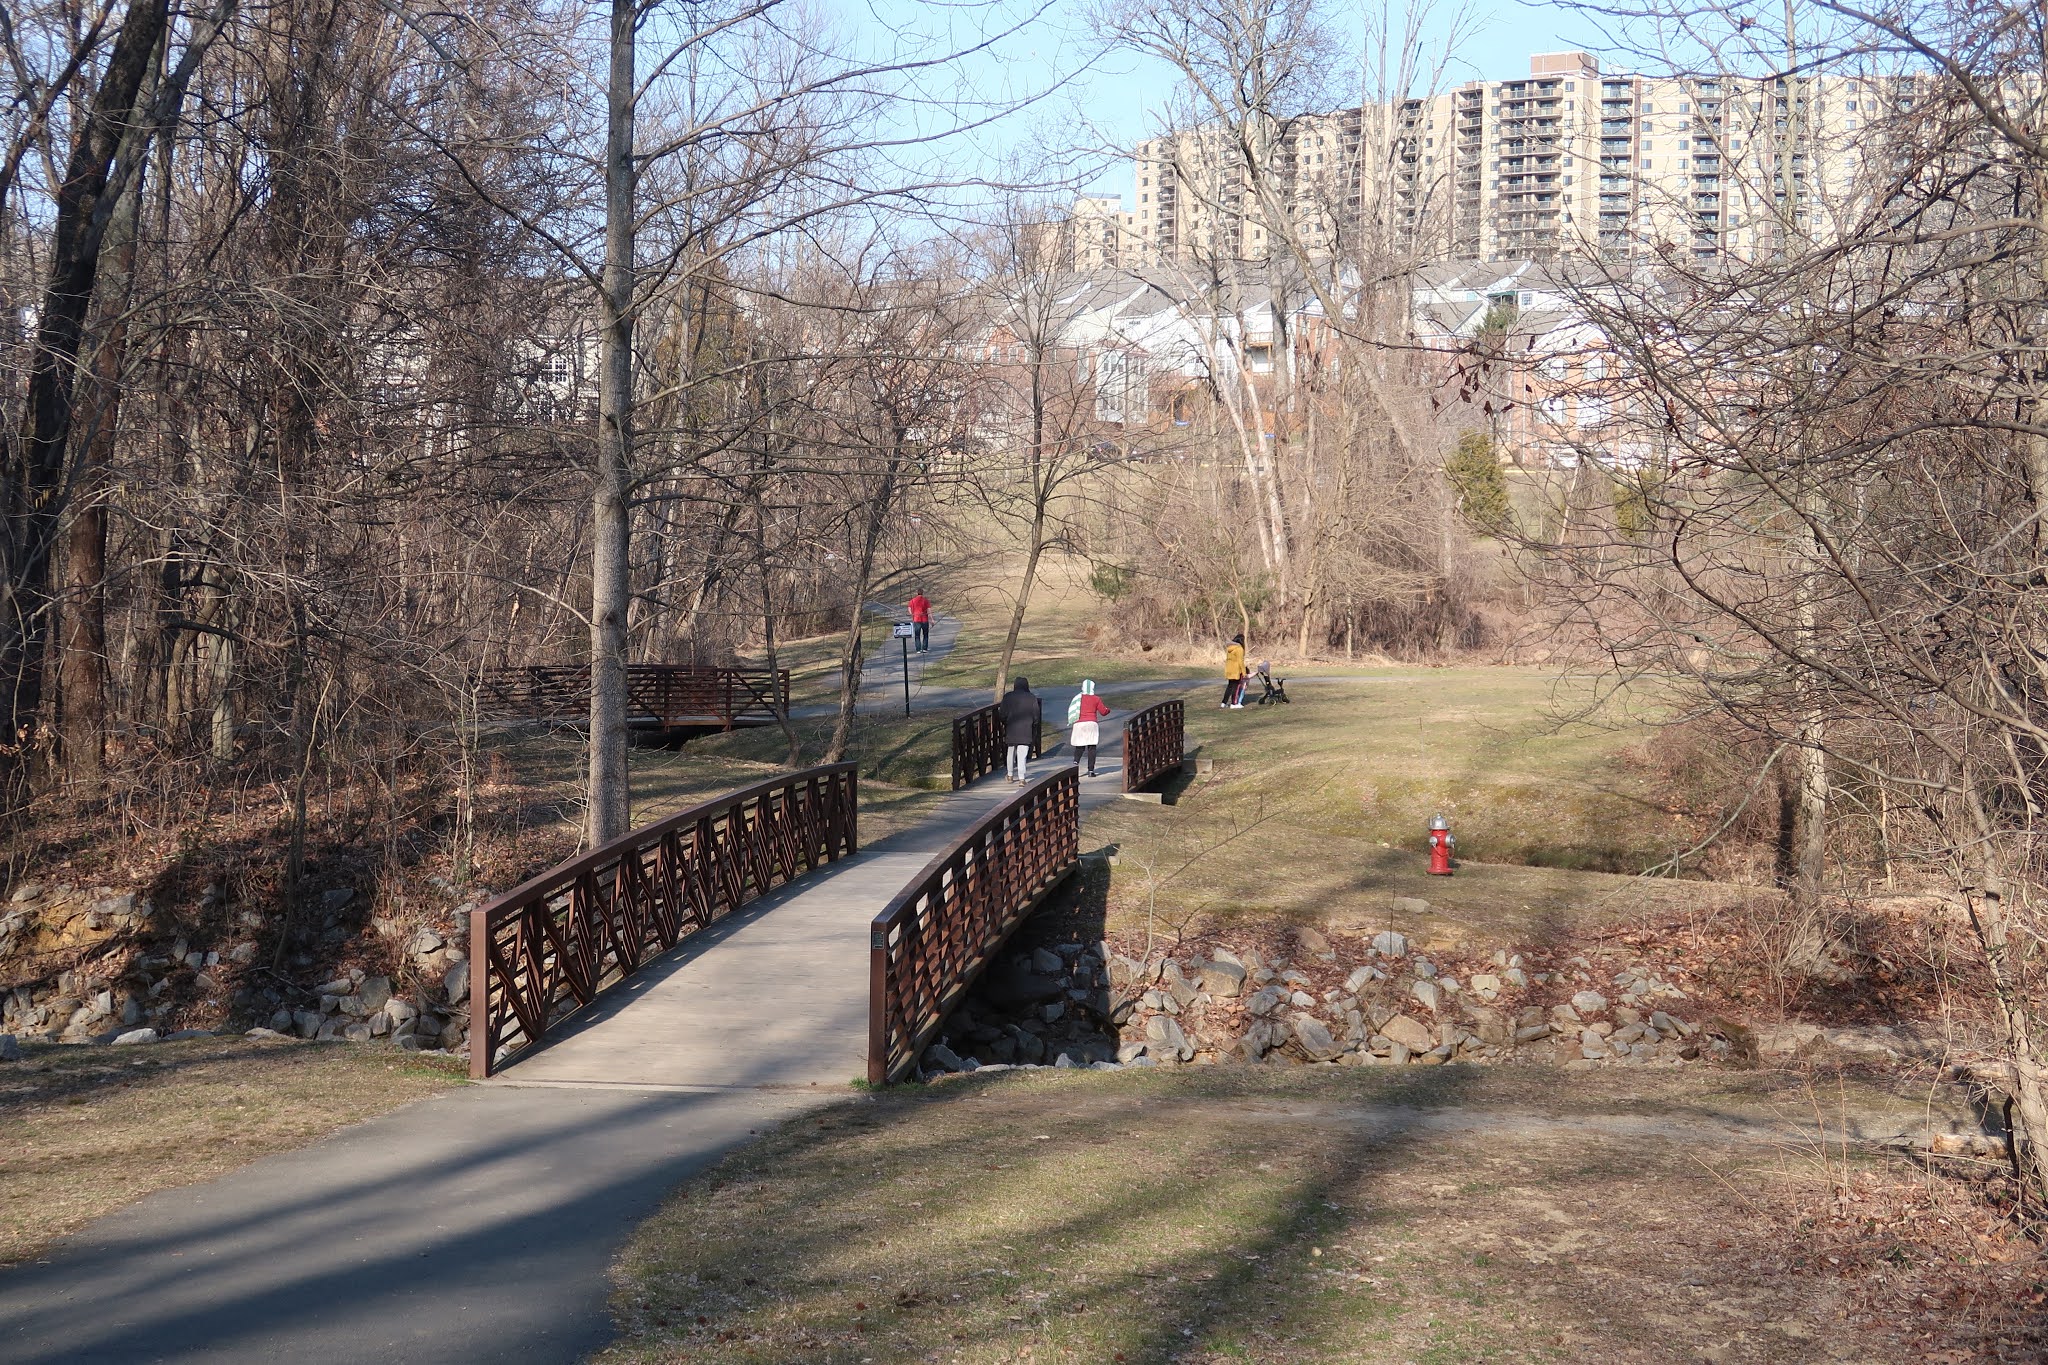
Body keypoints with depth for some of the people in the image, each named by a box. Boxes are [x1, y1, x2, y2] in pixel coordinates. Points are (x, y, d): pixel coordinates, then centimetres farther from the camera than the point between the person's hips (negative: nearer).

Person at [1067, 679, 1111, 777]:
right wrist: (1108, 709, 26)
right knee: (1091, 748, 3)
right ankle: (1091, 770, -1)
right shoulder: (1096, 699, -1)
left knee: (1079, 747, 10)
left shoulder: (1078, 698, 3)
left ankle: (1076, 762, -17)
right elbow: (1103, 712, 4)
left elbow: (1071, 711, 5)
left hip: (1079, 724, 1)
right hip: (1091, 724, -1)